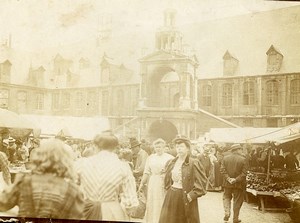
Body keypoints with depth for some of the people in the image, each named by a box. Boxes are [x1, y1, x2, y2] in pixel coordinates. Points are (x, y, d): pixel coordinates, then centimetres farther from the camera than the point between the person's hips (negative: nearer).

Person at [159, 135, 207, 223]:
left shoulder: (194, 163, -8)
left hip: (186, 197, -4)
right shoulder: (170, 163, 10)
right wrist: (169, 190, 12)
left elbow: (202, 182, -13)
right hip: (171, 197, 5)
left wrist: (191, 195, -16)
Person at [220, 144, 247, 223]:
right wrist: (236, 180, -13)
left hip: (227, 183, 2)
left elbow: (223, 170, -6)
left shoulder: (225, 158, -1)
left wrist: (228, 178, -9)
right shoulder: (243, 159, -10)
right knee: (237, 201, 10)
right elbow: (244, 173, -14)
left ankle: (227, 213, 2)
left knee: (226, 197, 21)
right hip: (239, 184, -2)